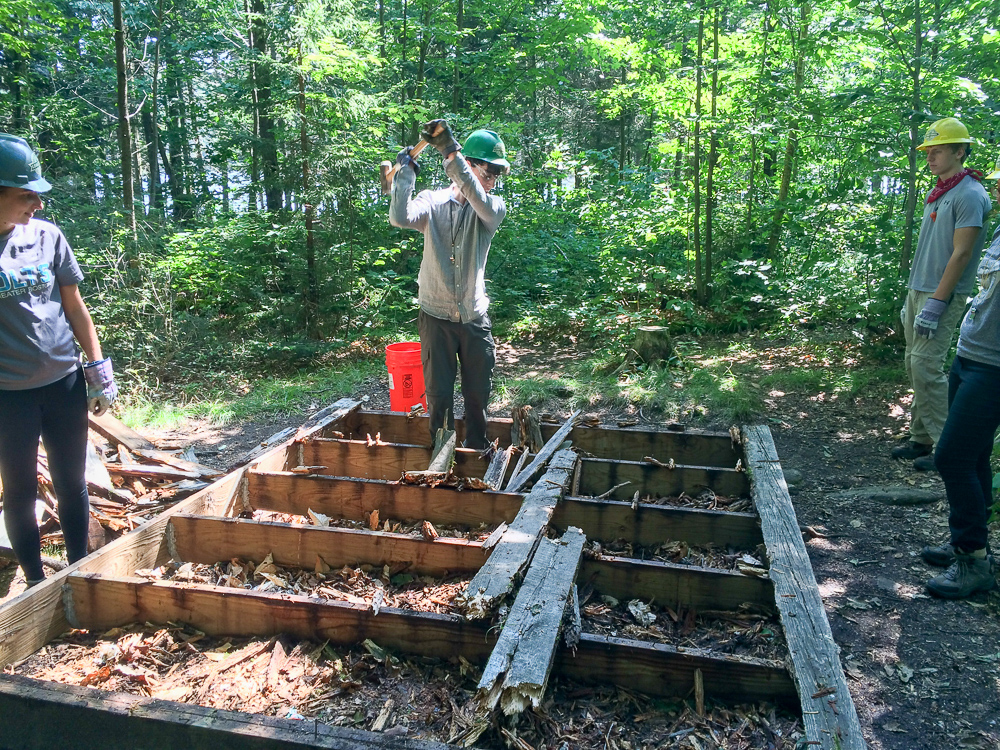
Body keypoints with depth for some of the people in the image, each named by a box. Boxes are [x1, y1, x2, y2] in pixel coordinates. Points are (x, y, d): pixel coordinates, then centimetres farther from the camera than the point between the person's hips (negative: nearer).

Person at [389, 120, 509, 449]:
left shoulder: (494, 208, -2)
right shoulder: (433, 201, -2)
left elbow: (478, 200, -26)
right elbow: (400, 218, -21)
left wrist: (450, 151, -35)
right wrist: (406, 172, -17)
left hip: (475, 320, 1)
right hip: (436, 318, -1)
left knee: (477, 395, 11)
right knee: (438, 394, 7)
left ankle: (476, 454, 30)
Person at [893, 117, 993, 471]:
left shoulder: (969, 195, -11)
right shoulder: (938, 194, 16)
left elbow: (961, 254, -17)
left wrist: (935, 303, -20)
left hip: (942, 295, -9)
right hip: (919, 290, 9)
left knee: (926, 366, -12)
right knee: (915, 365, 9)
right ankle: (921, 438, 17)